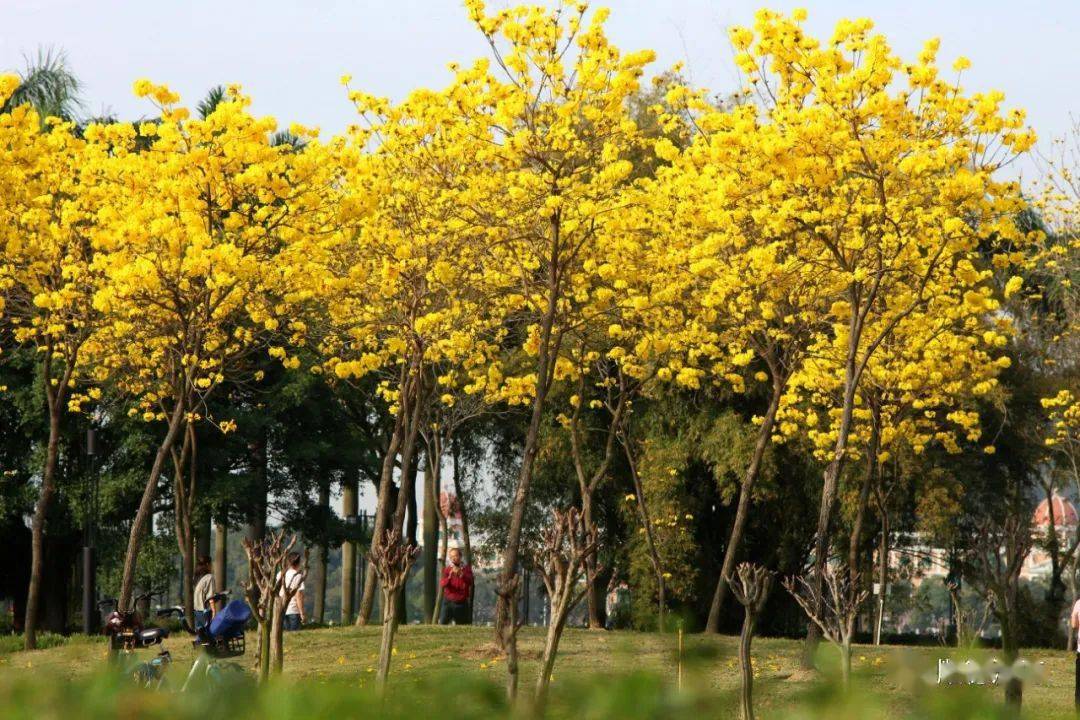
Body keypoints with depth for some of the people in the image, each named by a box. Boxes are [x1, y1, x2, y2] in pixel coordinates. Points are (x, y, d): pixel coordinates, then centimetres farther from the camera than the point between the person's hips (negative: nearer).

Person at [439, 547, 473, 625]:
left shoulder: (467, 569, 3)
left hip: (462, 603, 1)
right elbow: (442, 584, -11)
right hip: (448, 602, -1)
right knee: (442, 624, -14)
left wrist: (461, 574, -33)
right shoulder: (447, 569, 3)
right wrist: (449, 576, -32)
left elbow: (470, 581, -14)